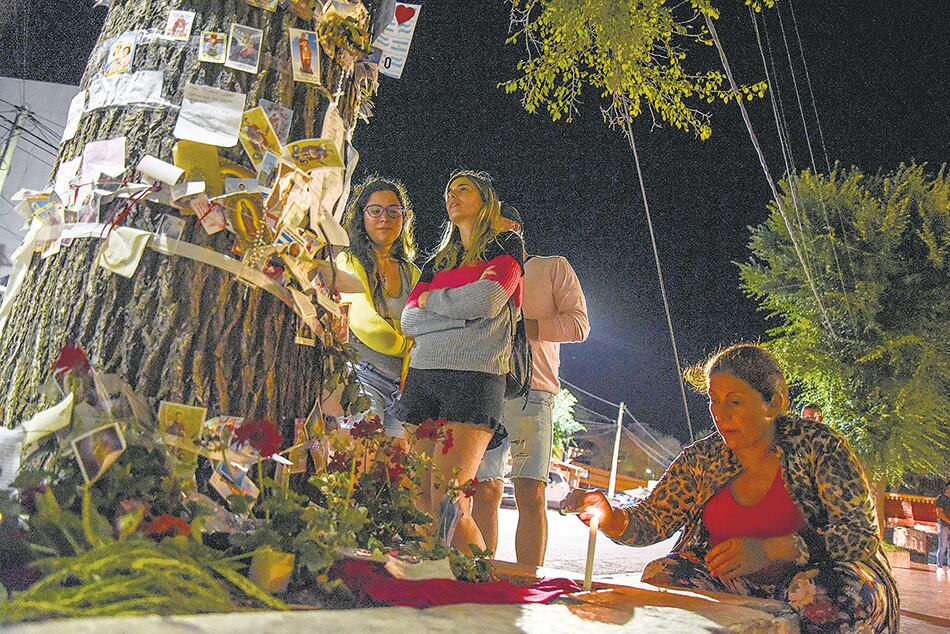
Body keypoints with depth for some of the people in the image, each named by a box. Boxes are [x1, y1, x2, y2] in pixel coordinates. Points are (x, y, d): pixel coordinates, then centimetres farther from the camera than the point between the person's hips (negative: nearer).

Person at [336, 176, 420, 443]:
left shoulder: (411, 272, 21)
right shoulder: (349, 262, 3)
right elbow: (364, 323, -8)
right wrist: (406, 345, 5)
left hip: (400, 389, 6)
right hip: (361, 377, -5)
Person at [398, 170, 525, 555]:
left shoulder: (507, 245, 9)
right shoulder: (438, 262, 24)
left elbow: (488, 300, -10)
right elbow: (409, 319, 10)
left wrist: (432, 299, 4)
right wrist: (462, 312, -3)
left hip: (475, 376, -5)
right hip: (422, 375, 6)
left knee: (448, 505, -14)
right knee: (419, 504, 1)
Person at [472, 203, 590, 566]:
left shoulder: (553, 267, 14)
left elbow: (579, 324, 2)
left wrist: (523, 326, -7)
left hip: (531, 389, -4)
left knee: (530, 493, -9)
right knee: (485, 491, 1)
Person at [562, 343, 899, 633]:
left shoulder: (818, 446, -7)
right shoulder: (702, 459, 2)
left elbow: (864, 535, -13)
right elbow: (650, 522, 3)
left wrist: (770, 550, -28)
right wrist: (610, 519, -22)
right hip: (731, 588, 2)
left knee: (848, 588, -34)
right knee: (660, 575, -24)